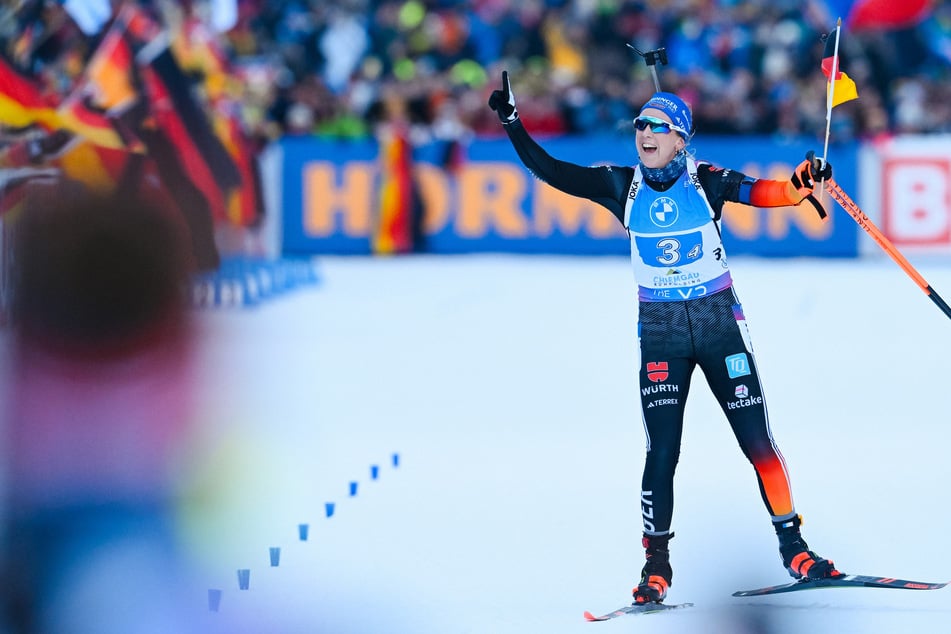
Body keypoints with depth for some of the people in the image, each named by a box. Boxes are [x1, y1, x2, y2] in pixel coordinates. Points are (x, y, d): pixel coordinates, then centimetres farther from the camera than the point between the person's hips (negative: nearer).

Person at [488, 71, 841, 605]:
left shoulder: (706, 181, -8)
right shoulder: (623, 186, -2)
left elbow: (759, 192, -23)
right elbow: (552, 172, -4)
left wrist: (799, 185, -43)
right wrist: (513, 124, -12)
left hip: (720, 321, -1)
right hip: (660, 331, 1)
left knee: (758, 440, -2)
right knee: (662, 450, -7)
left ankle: (792, 544, 10)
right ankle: (657, 563, 5)